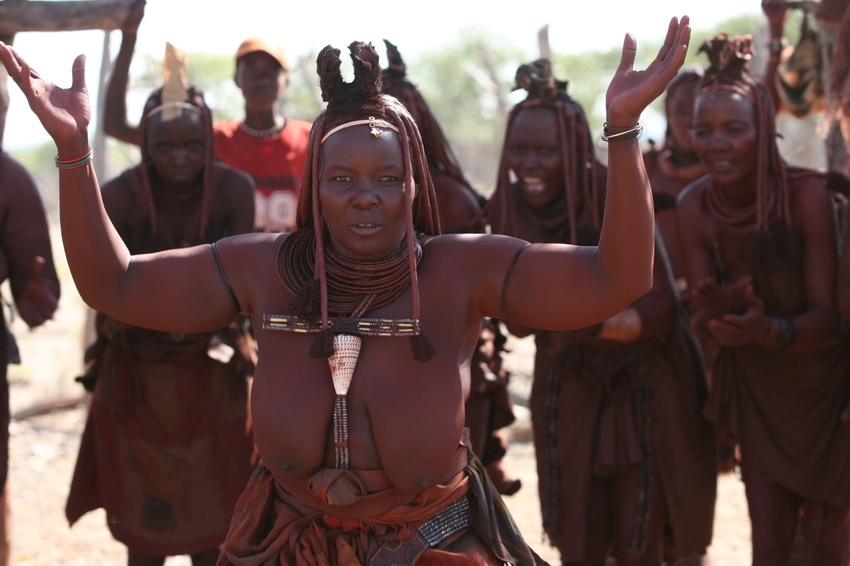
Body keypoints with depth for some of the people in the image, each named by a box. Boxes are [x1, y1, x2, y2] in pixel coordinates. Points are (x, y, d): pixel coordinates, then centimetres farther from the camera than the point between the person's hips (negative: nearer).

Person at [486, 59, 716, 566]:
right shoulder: (507, 210, -8)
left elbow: (662, 307, -21)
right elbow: (517, 320, -2)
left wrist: (591, 323, -39)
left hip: (643, 385, -4)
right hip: (568, 389, 4)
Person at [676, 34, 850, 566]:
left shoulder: (806, 193, -24)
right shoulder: (695, 206, -14)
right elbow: (704, 318, -9)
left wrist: (771, 331, -43)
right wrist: (718, 315, -34)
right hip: (755, 382, 3)